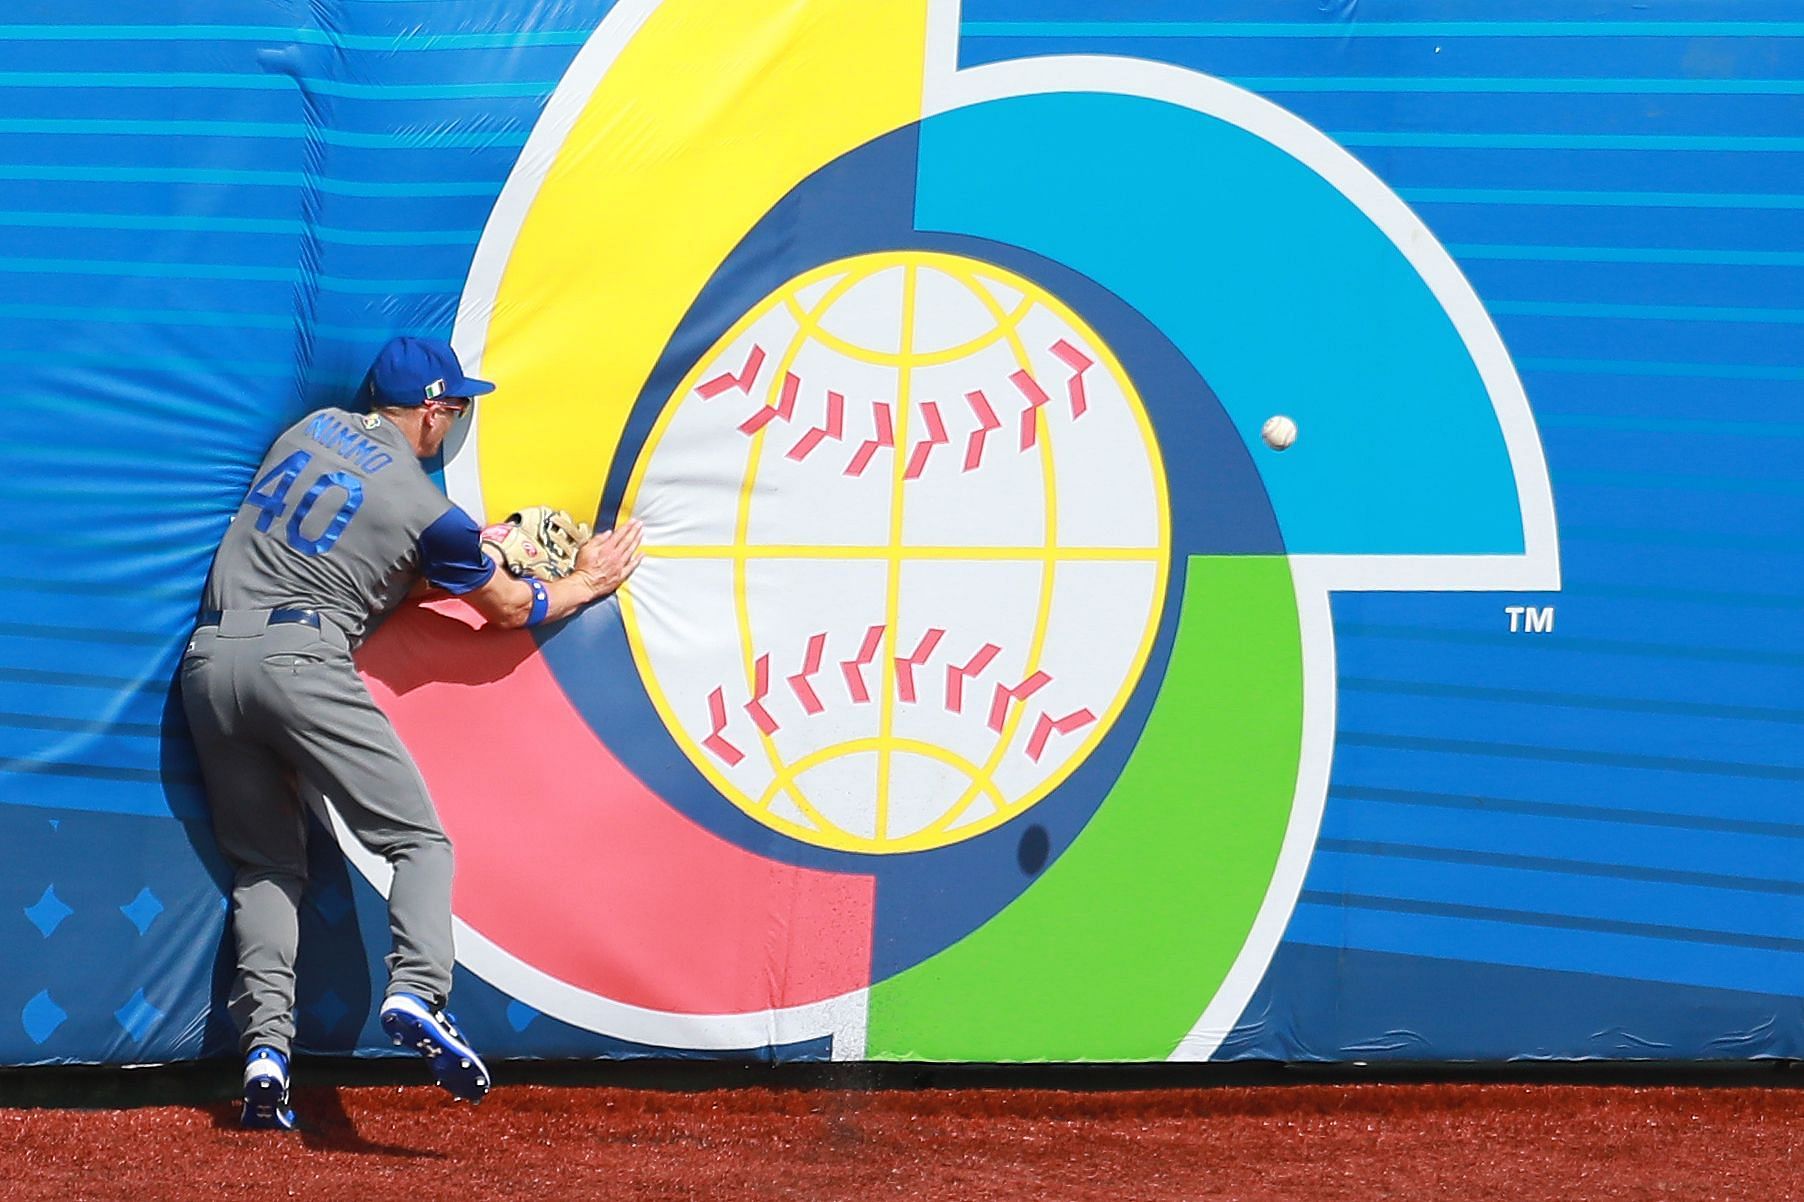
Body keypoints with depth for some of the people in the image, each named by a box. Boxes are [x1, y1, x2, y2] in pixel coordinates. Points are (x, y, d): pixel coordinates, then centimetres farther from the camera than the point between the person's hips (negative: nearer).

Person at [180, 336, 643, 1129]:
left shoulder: (313, 428, 17)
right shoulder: (426, 509, 1)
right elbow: (510, 608, 16)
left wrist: (480, 548, 36)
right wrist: (585, 583, 34)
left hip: (209, 661, 6)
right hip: (299, 660, -6)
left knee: (264, 863, 11)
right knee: (420, 840, -3)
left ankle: (265, 1042, -5)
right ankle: (416, 992, -29)